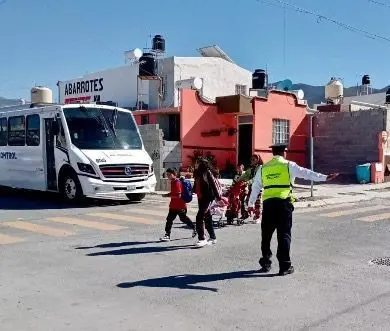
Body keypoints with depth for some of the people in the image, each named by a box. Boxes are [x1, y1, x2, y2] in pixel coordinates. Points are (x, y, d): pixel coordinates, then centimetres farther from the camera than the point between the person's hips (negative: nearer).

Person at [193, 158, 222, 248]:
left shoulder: (207, 172, -11)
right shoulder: (198, 173, 13)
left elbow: (213, 184, -13)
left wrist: (218, 197, -14)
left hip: (207, 198, -9)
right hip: (201, 198, 9)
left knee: (199, 217, -13)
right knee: (207, 218, 15)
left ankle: (202, 239, -9)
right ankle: (213, 238, 26)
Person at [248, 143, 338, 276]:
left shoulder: (263, 168, 12)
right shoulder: (288, 165, 2)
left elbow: (255, 187, 16)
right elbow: (306, 173, -4)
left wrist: (251, 204, 24)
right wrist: (324, 177, -3)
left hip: (268, 203, 3)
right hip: (284, 203, -3)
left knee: (266, 234, 15)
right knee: (284, 234, 2)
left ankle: (265, 263, 22)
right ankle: (285, 266, 4)